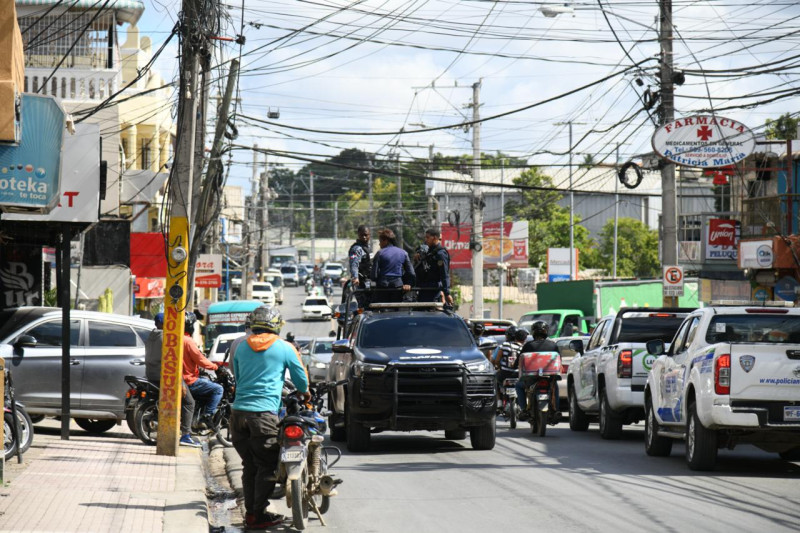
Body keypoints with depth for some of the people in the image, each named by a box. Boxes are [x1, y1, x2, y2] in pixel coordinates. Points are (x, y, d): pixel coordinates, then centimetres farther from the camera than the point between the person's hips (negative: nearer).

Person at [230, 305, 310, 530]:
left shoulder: (242, 347, 13)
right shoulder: (284, 348, 2)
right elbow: (301, 378, 11)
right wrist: (305, 393, 33)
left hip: (239, 411, 5)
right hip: (264, 413, -5)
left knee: (249, 465, 11)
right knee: (266, 467, 0)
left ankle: (250, 511, 13)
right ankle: (258, 515, -2)